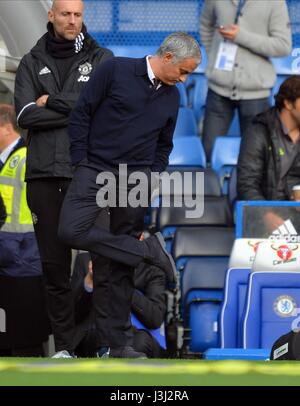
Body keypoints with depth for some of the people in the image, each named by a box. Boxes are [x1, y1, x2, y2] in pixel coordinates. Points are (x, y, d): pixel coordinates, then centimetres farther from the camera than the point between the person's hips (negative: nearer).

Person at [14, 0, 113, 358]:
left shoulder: (102, 60, 7)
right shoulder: (32, 63, 11)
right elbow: (25, 115, -3)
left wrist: (52, 103, -7)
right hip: (43, 175, 2)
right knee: (53, 264, 5)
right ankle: (63, 345, 11)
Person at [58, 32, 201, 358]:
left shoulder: (171, 98, 13)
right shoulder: (116, 70, -4)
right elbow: (82, 113, -2)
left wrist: (153, 178, 10)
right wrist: (81, 163, -5)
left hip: (136, 180, 3)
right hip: (96, 170, -3)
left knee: (119, 267, 1)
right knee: (71, 231, -28)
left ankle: (114, 342, 4)